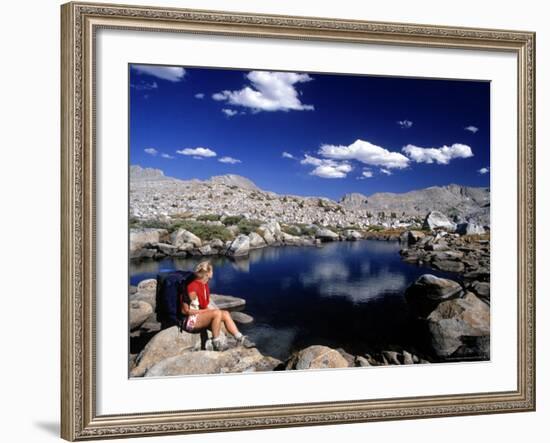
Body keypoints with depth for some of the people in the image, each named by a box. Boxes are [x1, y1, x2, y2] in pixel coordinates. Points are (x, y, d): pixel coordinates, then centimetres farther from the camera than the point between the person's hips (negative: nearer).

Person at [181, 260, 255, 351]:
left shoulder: (205, 285, 8)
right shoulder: (192, 287, -20)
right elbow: (185, 310, -19)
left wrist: (211, 309, -5)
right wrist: (206, 310, -16)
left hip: (201, 314, 9)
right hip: (190, 320, -9)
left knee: (225, 314, -7)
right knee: (217, 313, -29)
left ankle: (240, 339, -7)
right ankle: (216, 343, -20)